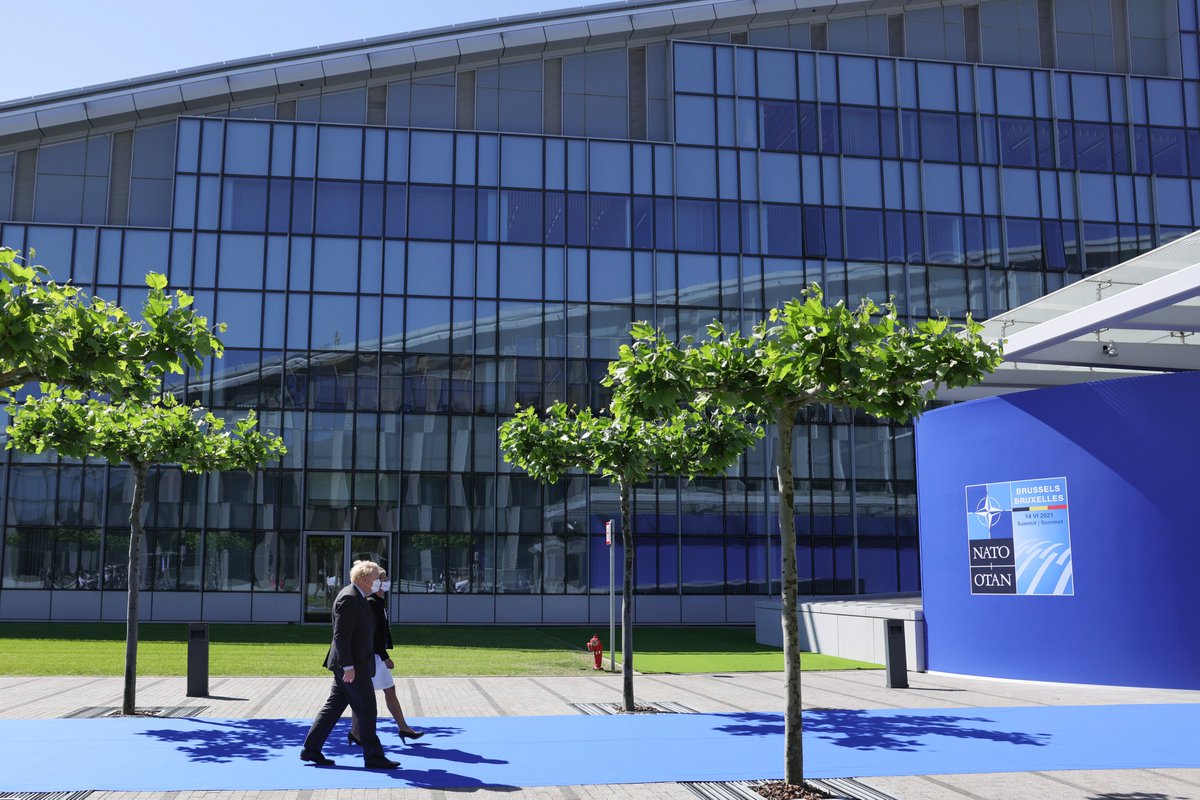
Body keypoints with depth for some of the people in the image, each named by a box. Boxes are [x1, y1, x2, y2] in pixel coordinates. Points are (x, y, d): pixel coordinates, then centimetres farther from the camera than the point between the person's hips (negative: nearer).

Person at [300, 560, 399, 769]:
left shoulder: (357, 598, 15)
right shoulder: (349, 598, -17)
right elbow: (341, 635, -22)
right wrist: (348, 666, -24)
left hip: (353, 665, 10)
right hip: (352, 666, -10)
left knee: (333, 707, 14)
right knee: (366, 710, -3)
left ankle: (311, 750, 19)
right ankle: (373, 757, 4)